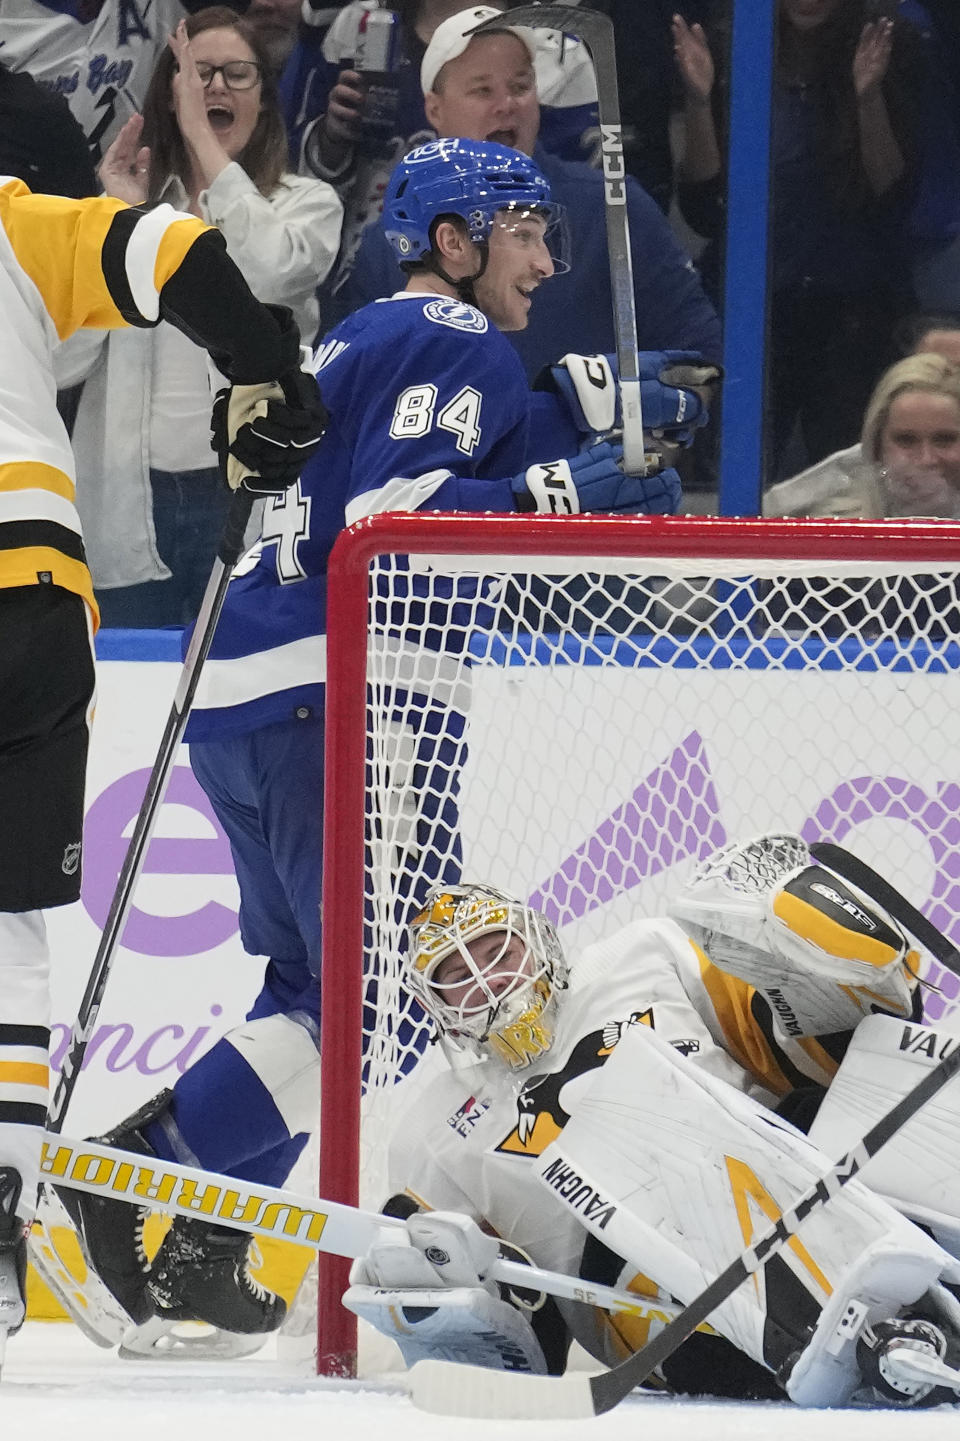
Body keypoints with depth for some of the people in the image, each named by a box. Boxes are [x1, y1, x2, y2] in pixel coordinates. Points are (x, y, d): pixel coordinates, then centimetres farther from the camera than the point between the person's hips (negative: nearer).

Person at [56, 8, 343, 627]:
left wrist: (202, 136, -10)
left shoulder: (308, 202, 8)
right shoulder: (129, 194, 12)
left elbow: (272, 272, -17)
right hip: (131, 501, 2)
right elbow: (64, 359, 3)